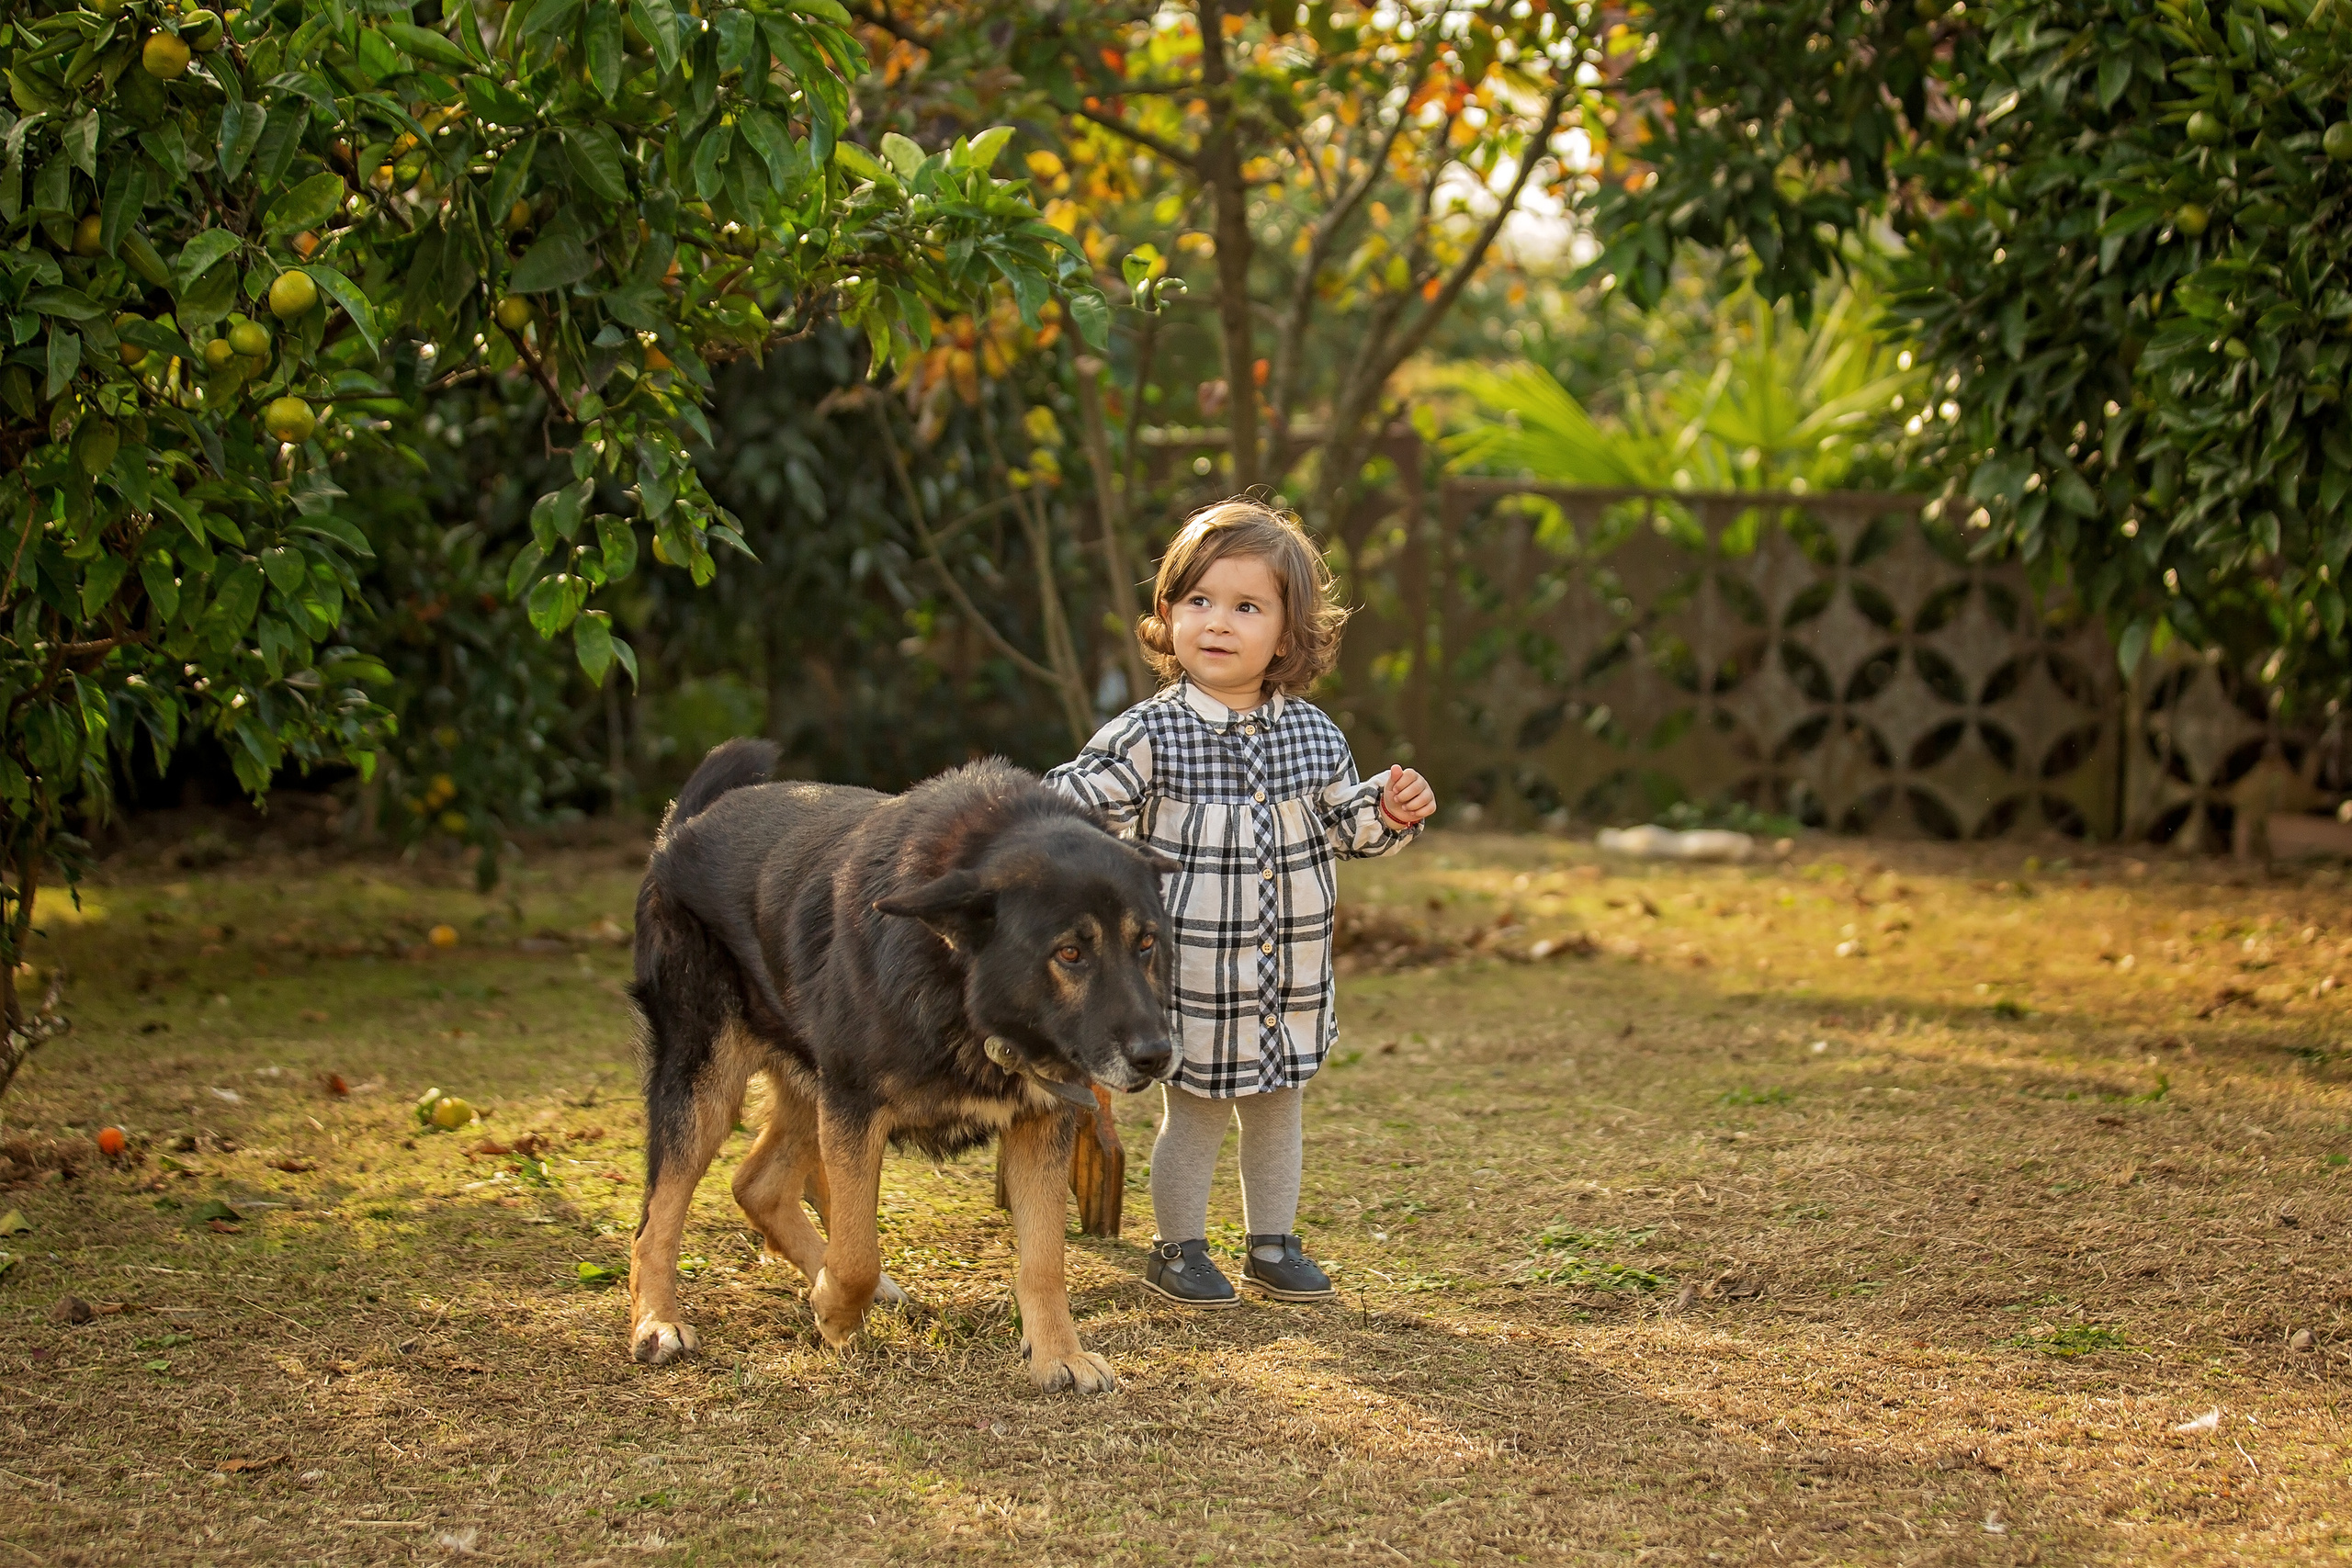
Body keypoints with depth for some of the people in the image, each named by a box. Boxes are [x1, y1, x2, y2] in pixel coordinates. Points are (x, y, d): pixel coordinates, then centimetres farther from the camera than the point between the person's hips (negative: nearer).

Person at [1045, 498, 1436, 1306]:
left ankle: (1273, 1246, 31)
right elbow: (1071, 807, -9)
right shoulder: (1149, 736, -11)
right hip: (1194, 975, -4)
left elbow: (1341, 822, 15)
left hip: (1291, 977, 4)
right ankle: (1177, 1249, 23)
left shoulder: (1313, 735, 2)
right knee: (1194, 1116, 5)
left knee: (1276, 1111, 16)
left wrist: (1391, 812, -3)